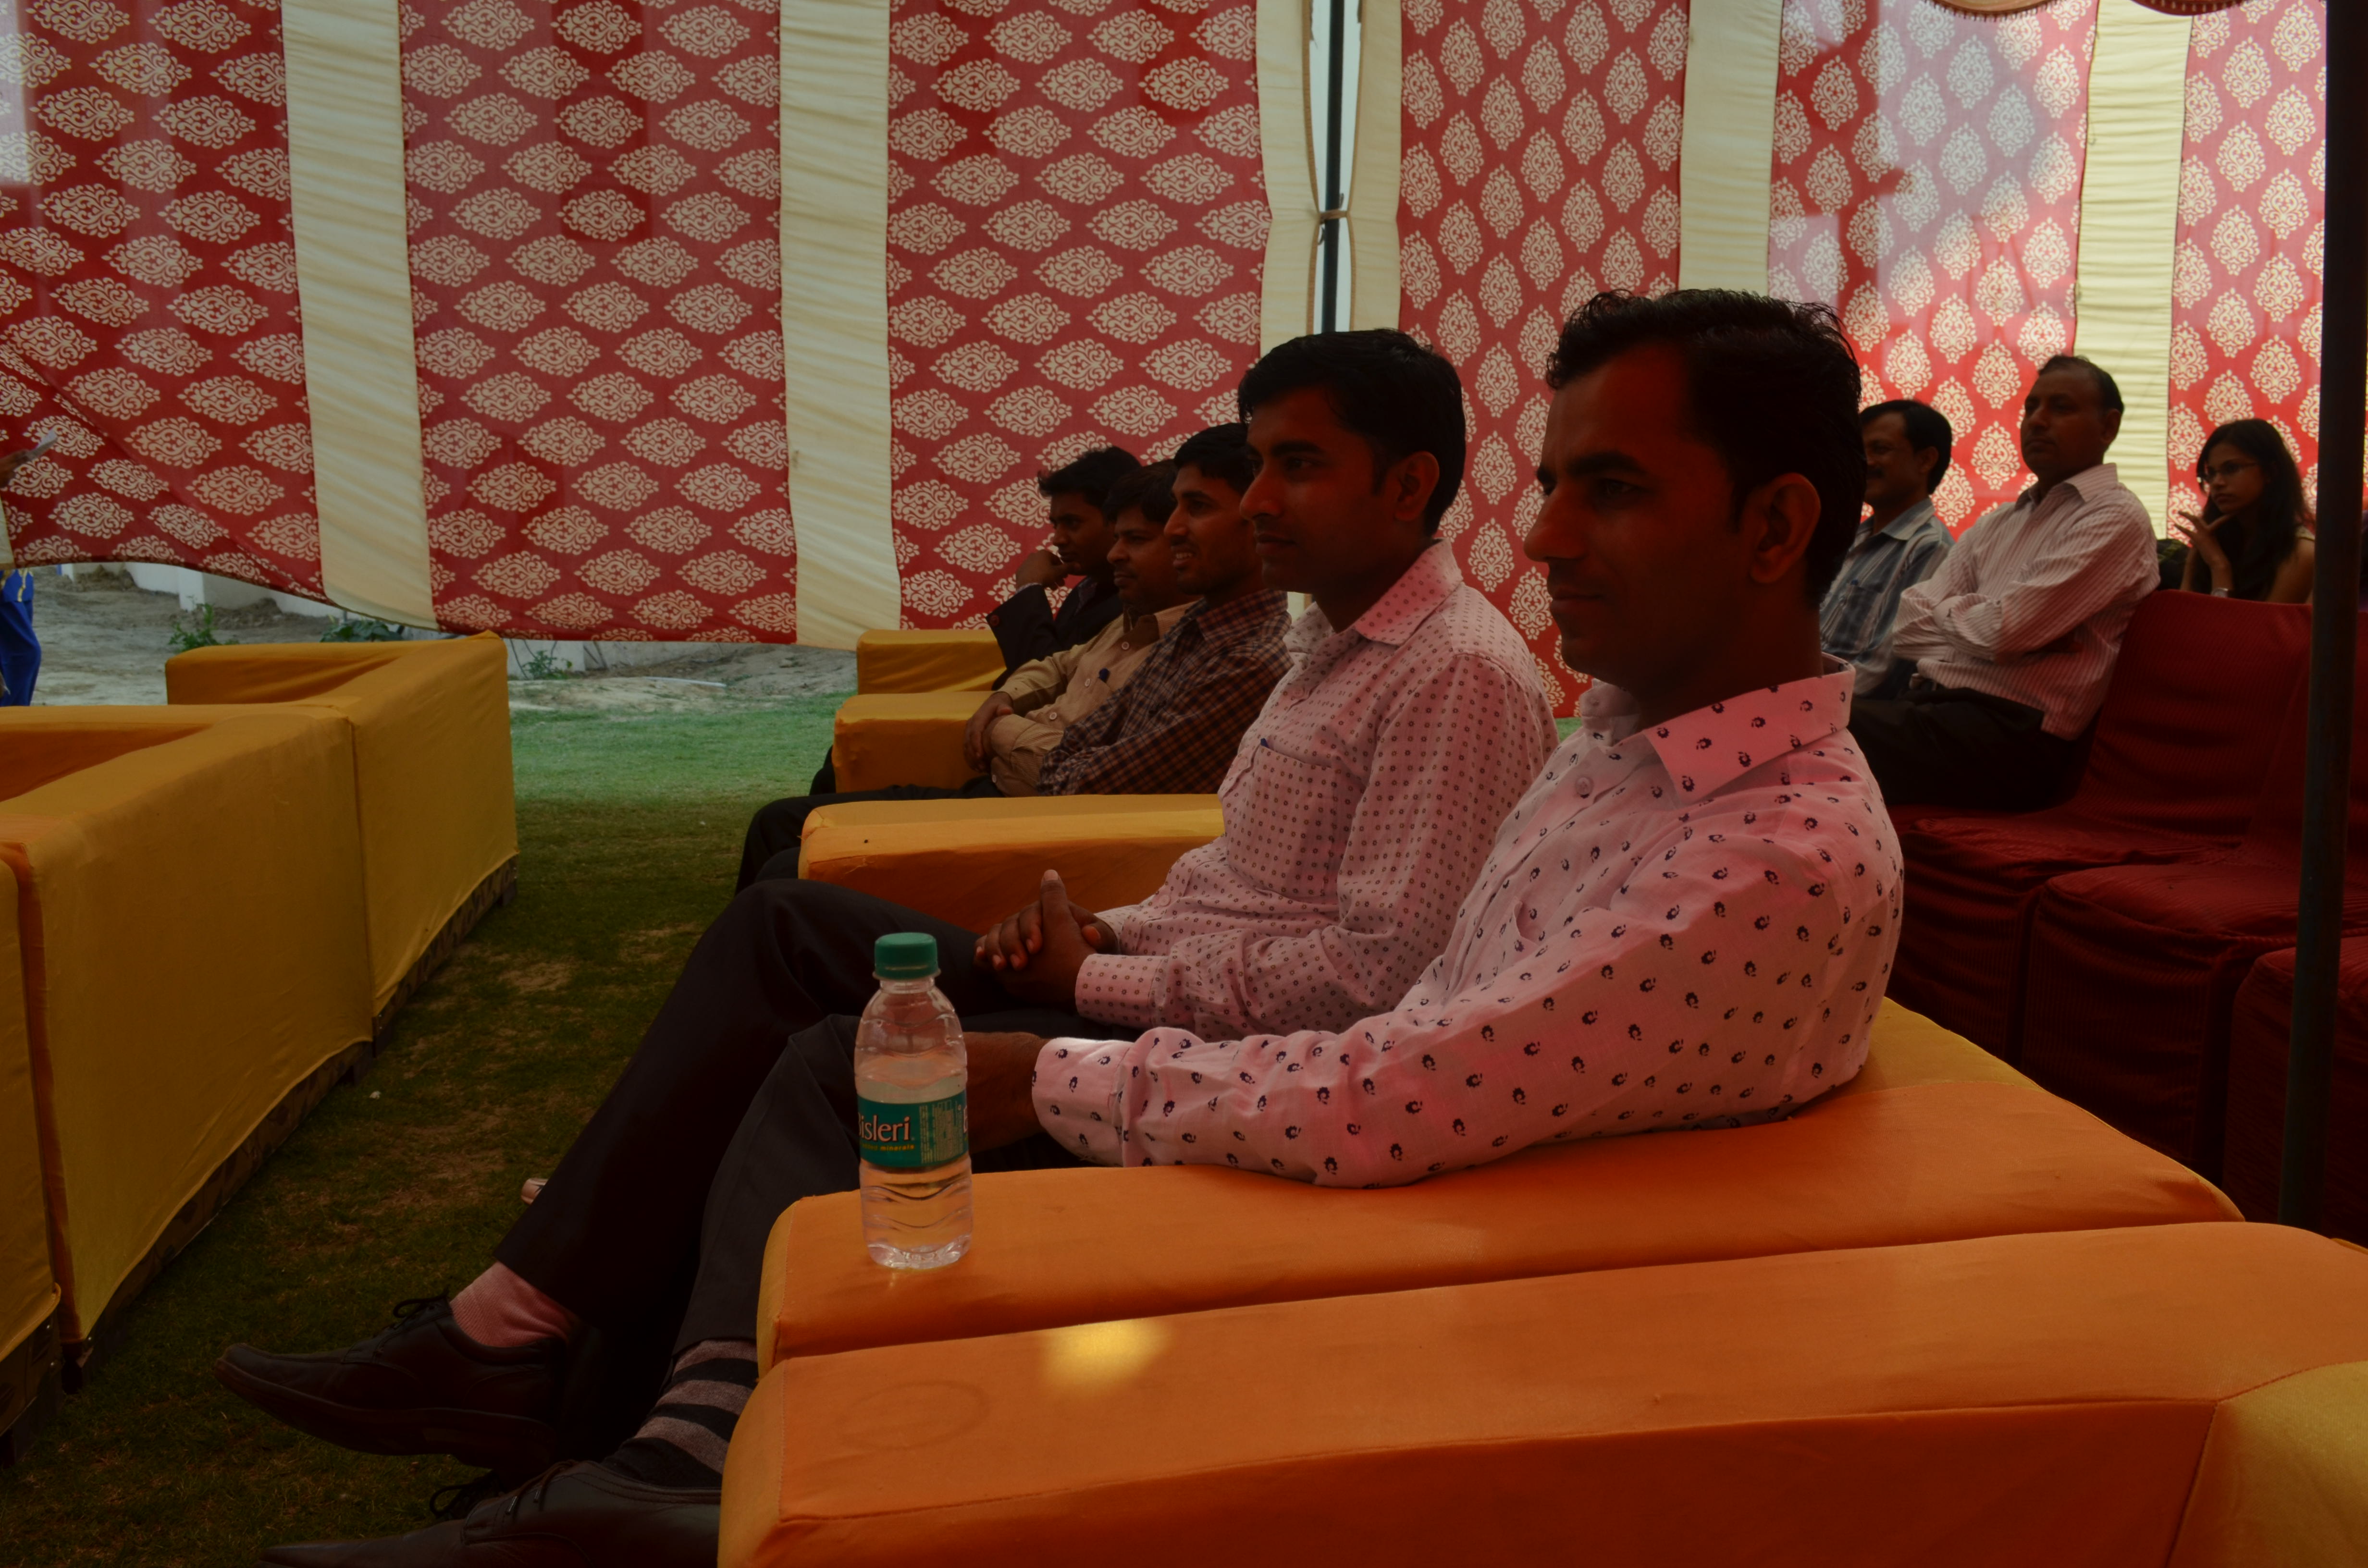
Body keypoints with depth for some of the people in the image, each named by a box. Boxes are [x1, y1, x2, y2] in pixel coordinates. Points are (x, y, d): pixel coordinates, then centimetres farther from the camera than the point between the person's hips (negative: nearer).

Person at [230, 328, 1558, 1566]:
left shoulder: (1463, 677, -15)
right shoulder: (1337, 634, 17)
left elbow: (1375, 974, -23)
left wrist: (1100, 980, -16)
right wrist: (1104, 931, 3)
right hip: (1153, 990, 10)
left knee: (841, 1065, -23)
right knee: (784, 925, 2)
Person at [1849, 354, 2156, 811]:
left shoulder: (2116, 517, 0)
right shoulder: (1998, 523, 24)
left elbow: (2005, 632, -12)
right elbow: (1907, 629, 12)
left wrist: (1946, 611, 8)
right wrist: (1972, 617, -4)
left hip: (2011, 733, -7)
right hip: (1928, 704, 7)